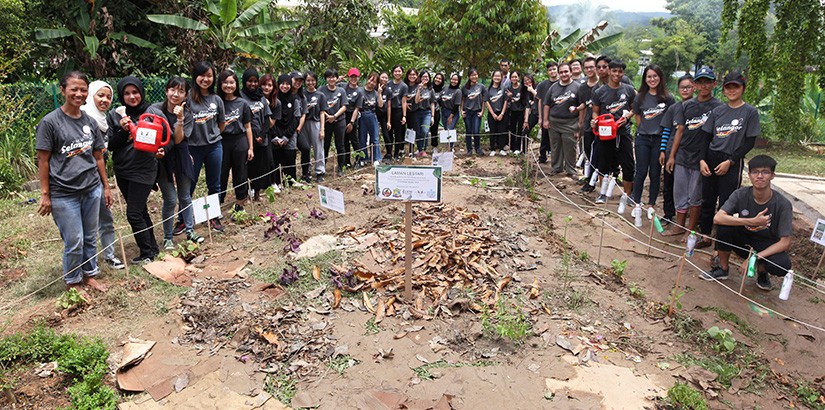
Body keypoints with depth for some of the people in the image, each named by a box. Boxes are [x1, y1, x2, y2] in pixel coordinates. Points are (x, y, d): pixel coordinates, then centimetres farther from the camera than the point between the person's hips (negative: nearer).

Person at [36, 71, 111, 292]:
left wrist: (106, 186, 14)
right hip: (64, 194, -4)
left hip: (92, 189, 4)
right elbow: (43, 161, -6)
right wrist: (45, 194, -7)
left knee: (90, 238, 13)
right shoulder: (50, 122, -8)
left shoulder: (90, 122, 7)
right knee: (74, 242, 2)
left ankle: (89, 275, 31)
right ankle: (72, 283, 22)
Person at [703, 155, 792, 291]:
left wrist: (754, 258, -29)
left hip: (768, 248, -2)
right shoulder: (741, 195, -14)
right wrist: (752, 221, -32)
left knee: (783, 265, -34)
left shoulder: (783, 204, -19)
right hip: (744, 241, 2)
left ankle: (762, 271, 5)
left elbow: (785, 243, -20)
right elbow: (717, 218, -27)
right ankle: (723, 268, -4)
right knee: (724, 226, -27)